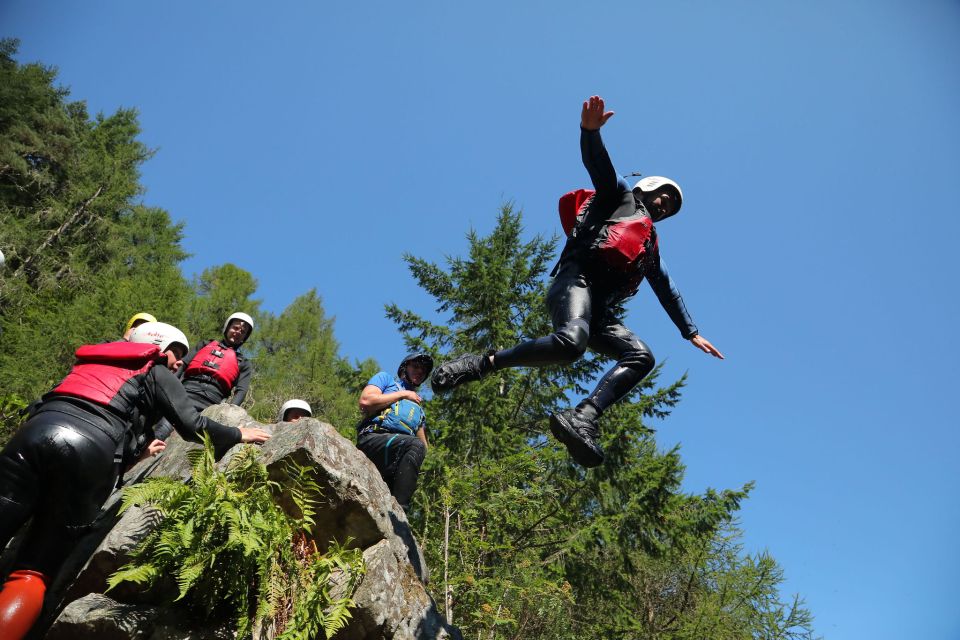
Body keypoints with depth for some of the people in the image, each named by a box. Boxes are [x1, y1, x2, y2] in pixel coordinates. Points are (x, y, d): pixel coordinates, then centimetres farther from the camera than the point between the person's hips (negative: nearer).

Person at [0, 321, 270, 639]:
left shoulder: (94, 359, 36)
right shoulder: (155, 371, 19)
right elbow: (193, 427, 10)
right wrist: (240, 434, 26)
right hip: (92, 448, -4)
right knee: (32, 575, 4)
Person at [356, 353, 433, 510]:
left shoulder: (418, 406, 37)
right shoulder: (386, 378, 22)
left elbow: (423, 443, 27)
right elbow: (365, 401, 1)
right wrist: (402, 394, 7)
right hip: (373, 439, -5)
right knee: (415, 446, -35)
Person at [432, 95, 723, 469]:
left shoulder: (651, 248, 39)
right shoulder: (622, 196, 23)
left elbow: (668, 292, 44)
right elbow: (597, 162, 5)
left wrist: (691, 333, 43)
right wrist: (590, 130, -16)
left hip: (600, 311, 7)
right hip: (577, 280, -7)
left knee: (642, 357, -18)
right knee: (570, 342, -36)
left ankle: (582, 418, -34)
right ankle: (481, 364, -22)